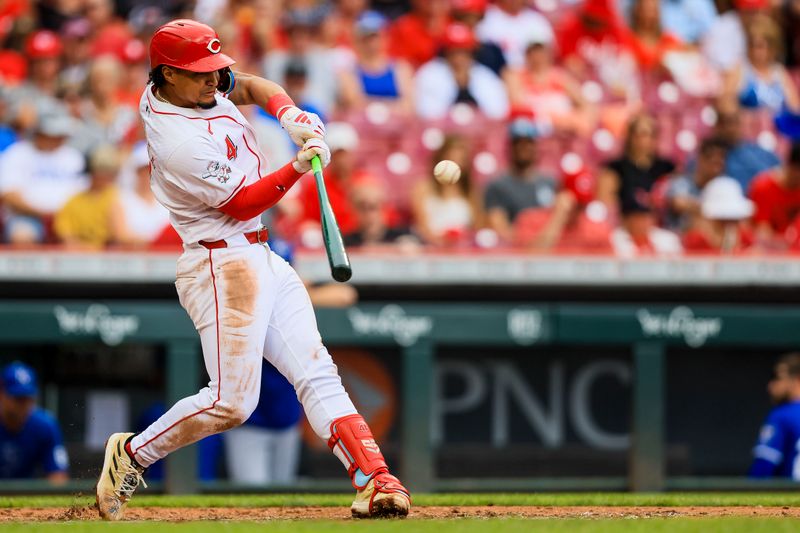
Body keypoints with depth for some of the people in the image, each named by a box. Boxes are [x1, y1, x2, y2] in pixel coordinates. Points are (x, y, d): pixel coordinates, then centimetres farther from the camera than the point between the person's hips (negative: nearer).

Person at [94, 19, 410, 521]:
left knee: (317, 373, -1)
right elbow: (239, 204, -16)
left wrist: (288, 112, 1)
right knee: (232, 401, -11)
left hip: (261, 259, 10)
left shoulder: (180, 87, 5)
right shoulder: (183, 144, -22)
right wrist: (298, 167, -25)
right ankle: (132, 455, 8)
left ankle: (375, 480, -10)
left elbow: (249, 85, 21)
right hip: (222, 265, -10)